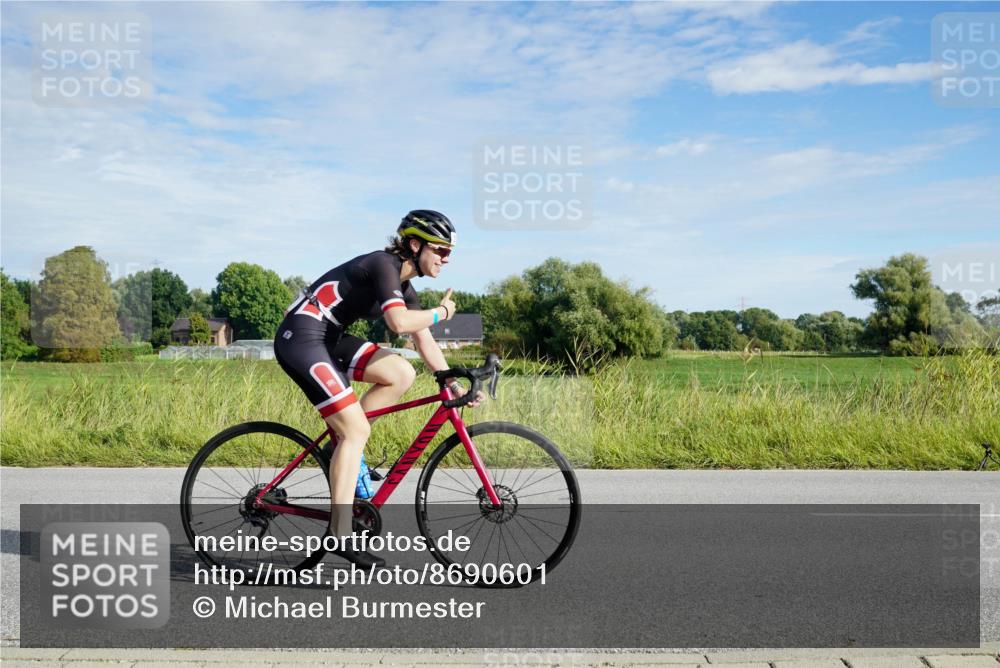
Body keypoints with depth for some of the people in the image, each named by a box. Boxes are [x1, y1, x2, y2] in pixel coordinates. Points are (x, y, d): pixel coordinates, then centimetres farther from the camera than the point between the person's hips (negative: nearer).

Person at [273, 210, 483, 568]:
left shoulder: (404, 287, 13)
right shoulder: (384, 265, -15)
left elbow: (424, 343, 15)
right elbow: (399, 322, -30)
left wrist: (455, 385, 9)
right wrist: (441, 313, -12)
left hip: (329, 339, 9)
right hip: (300, 337, -9)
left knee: (402, 374, -2)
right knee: (357, 430, -13)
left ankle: (345, 445, 8)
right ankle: (339, 535, -9)